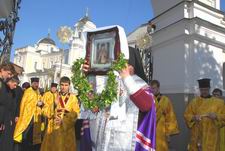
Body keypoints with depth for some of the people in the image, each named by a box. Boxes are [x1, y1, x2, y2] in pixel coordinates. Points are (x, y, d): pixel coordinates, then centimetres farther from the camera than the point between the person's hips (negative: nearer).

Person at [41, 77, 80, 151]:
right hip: (53, 128, 1)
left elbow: (75, 114, -5)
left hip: (67, 129, 0)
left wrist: (63, 120, -15)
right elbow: (45, 111, -3)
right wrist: (54, 104, -19)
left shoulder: (73, 98, 2)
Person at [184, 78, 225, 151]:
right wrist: (193, 117, -16)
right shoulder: (194, 102, 4)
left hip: (211, 135, -1)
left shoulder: (218, 102, 3)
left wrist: (216, 116, -17)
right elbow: (186, 115, 4)